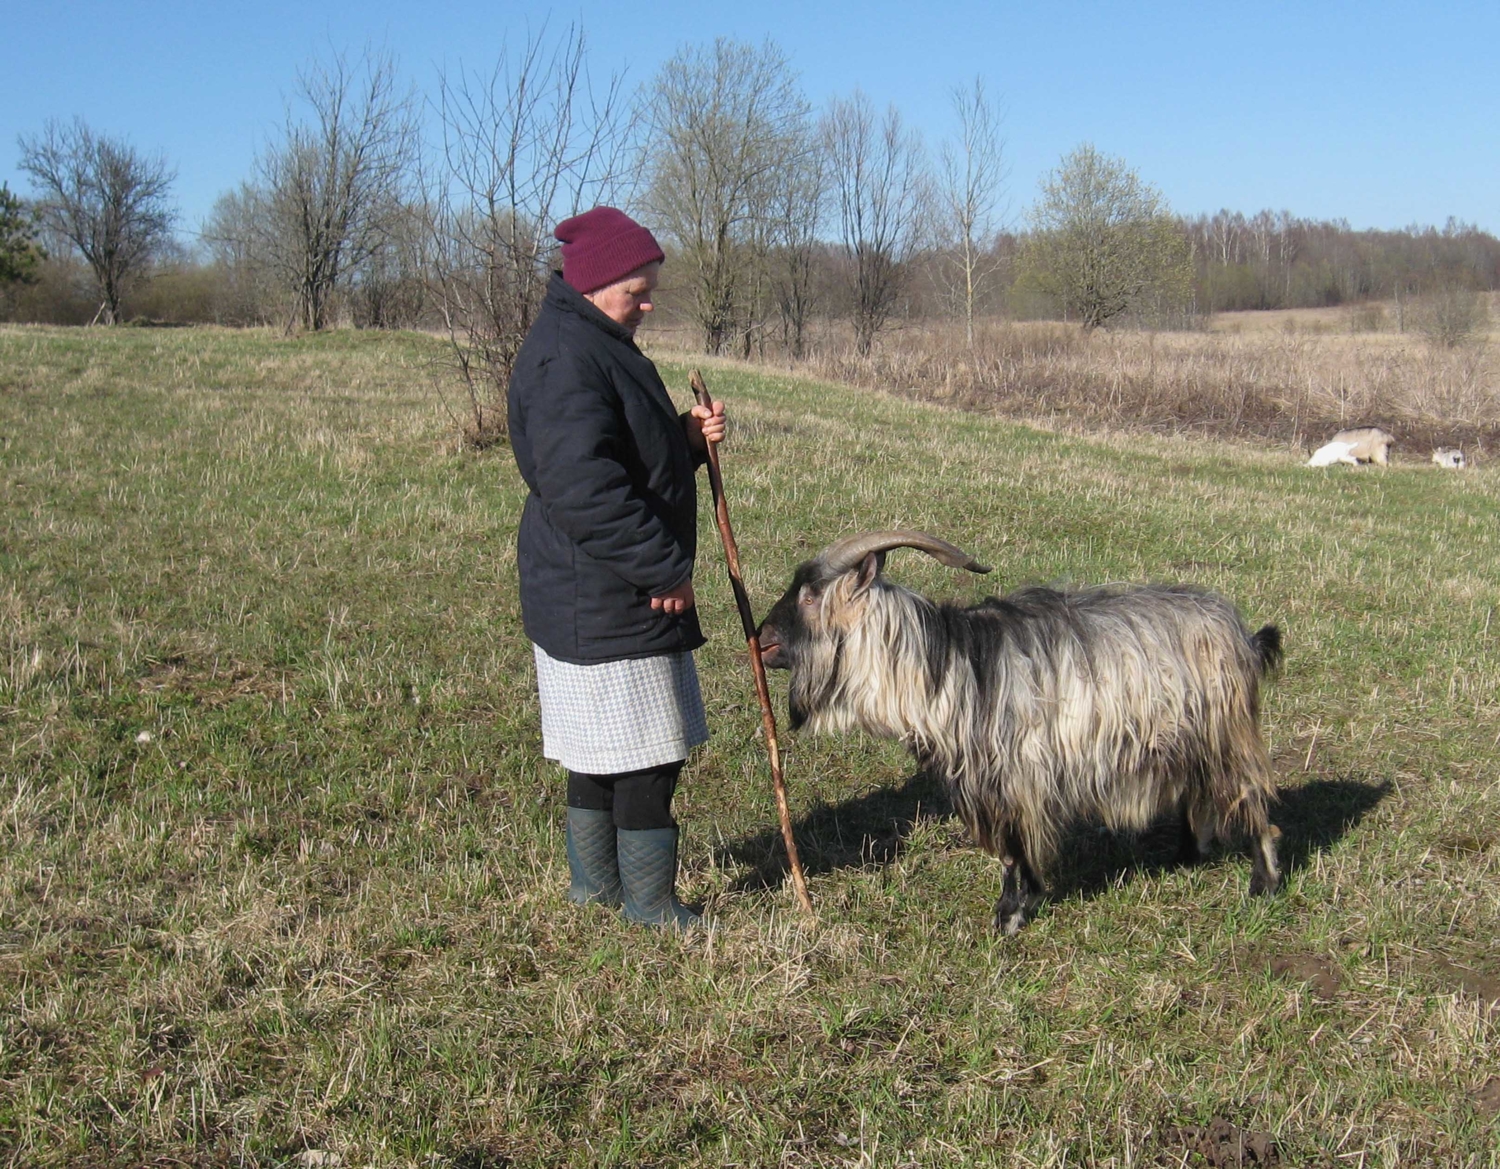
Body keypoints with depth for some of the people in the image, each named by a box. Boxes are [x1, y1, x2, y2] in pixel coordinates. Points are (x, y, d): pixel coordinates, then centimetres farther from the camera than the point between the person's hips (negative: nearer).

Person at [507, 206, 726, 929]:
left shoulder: (599, 347, 17)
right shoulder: (564, 359, -19)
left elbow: (636, 454, 25)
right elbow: (581, 485, -29)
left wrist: (690, 437, 4)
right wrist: (665, 568, -23)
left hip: (604, 594, 11)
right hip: (601, 603, -11)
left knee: (601, 754, 18)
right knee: (648, 757, -4)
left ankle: (593, 885, 29)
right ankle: (651, 908, 8)